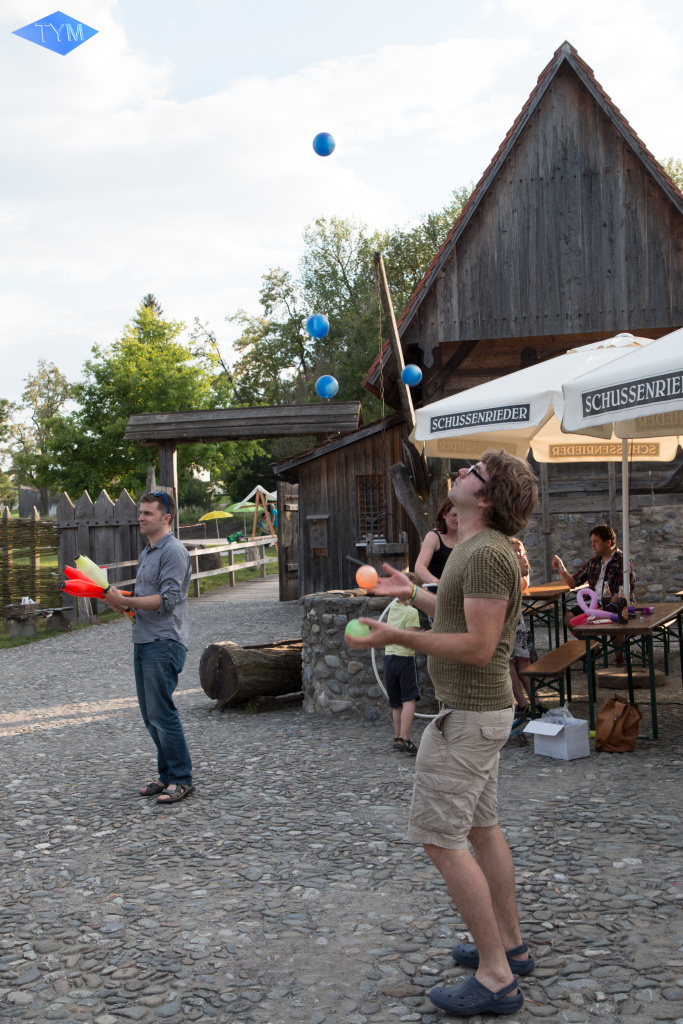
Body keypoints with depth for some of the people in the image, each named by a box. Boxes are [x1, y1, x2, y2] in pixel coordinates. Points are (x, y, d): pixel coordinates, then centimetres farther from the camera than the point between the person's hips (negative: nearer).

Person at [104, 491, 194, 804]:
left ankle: (181, 779, 0)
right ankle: (167, 774, 21)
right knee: (150, 714, 12)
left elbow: (167, 600, -19)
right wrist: (122, 602, 7)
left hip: (164, 643, -10)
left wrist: (125, 600, -16)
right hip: (143, 640, 10)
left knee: (161, 712, -9)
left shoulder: (174, 551, -12)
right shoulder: (147, 552, 19)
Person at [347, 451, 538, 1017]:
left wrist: (397, 636, -28)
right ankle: (509, 944, 31)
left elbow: (478, 646, -27)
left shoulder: (487, 553, -22)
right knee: (480, 827, 19)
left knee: (440, 836, -7)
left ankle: (496, 978, -1)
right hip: (478, 709, 11)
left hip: (469, 715, -11)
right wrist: (415, 594, 22)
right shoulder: (476, 548, 11)